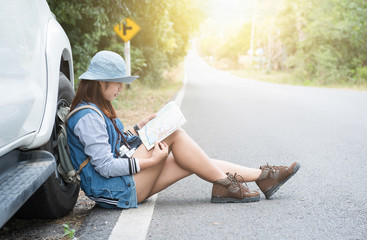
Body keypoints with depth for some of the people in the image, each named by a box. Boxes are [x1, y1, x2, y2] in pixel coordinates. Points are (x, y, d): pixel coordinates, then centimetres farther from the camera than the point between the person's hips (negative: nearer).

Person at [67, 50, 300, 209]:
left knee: (194, 163, -1)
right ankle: (224, 185, -8)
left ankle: (264, 177, 3)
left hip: (128, 183, 10)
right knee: (174, 135, -18)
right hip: (116, 191, -9)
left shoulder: (98, 109, 13)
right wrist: (151, 160, -22)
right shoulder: (88, 118, -19)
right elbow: (105, 166, -24)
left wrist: (138, 128, 9)